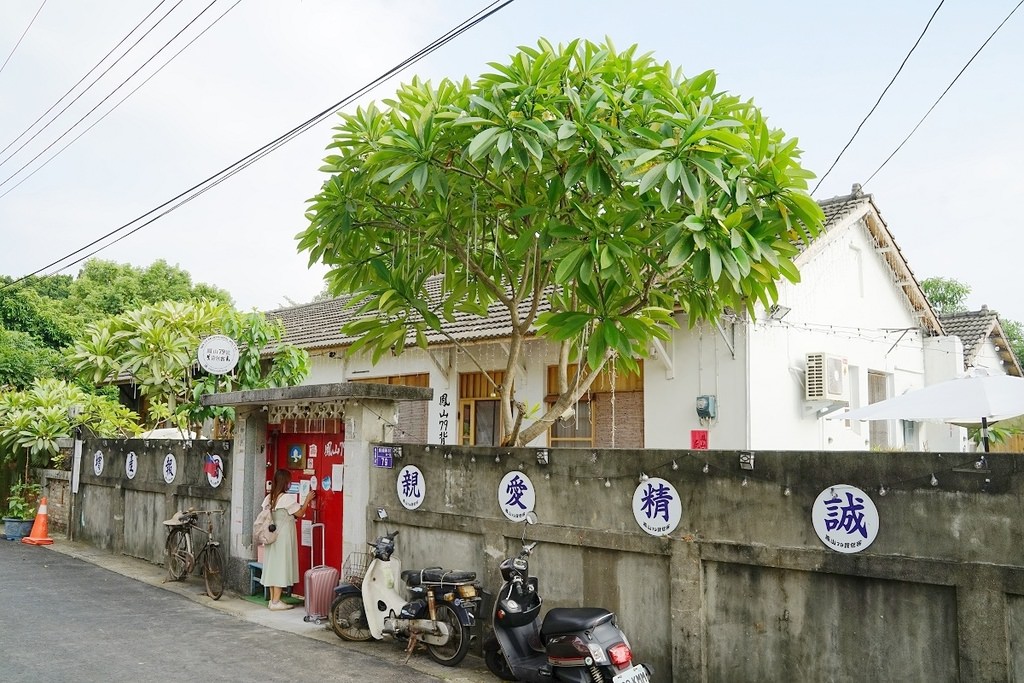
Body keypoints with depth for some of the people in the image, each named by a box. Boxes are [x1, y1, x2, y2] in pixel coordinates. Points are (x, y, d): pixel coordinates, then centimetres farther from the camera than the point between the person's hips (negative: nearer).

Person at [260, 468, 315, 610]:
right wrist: (307, 499, 1)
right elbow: (300, 514, -9)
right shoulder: (286, 498, -16)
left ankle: (273, 599, 17)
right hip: (283, 537, -8)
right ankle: (276, 602, 0)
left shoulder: (269, 498, 7)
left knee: (272, 565, 11)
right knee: (281, 565, -2)